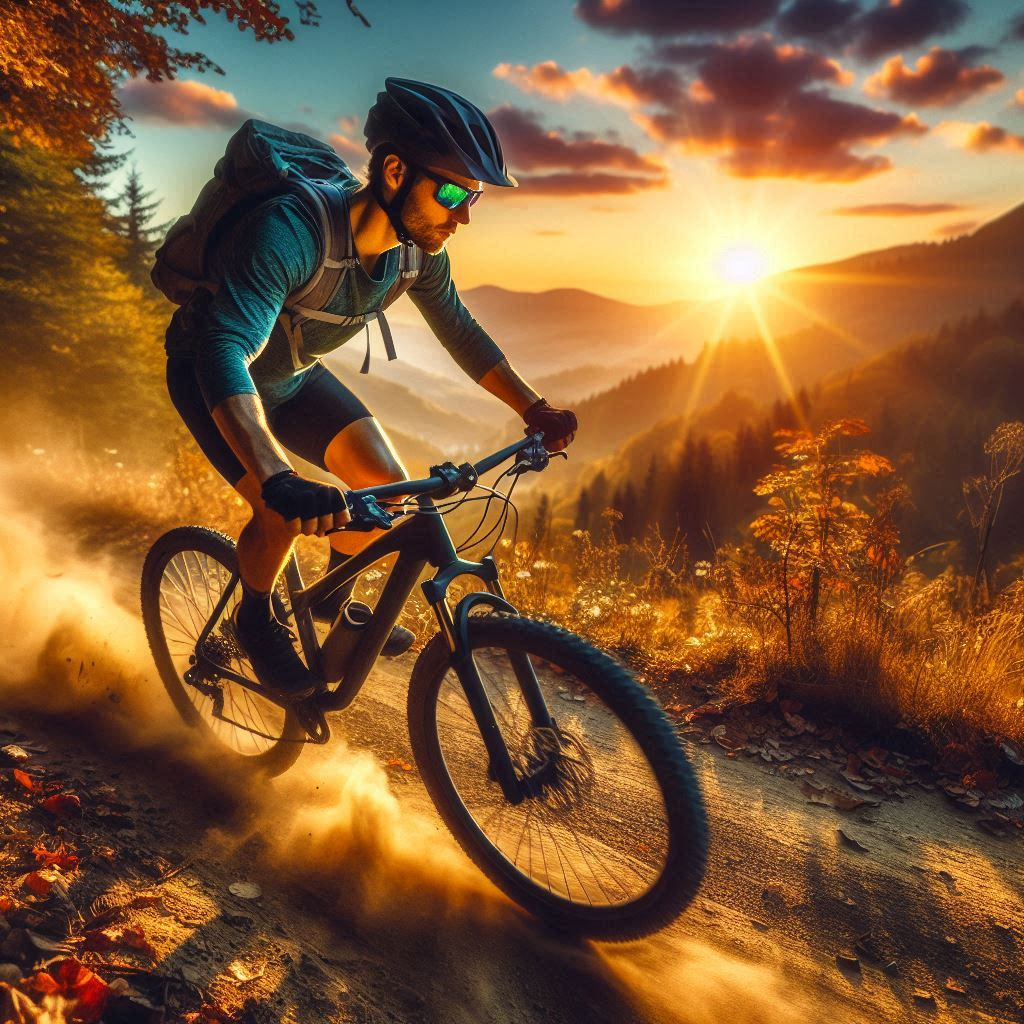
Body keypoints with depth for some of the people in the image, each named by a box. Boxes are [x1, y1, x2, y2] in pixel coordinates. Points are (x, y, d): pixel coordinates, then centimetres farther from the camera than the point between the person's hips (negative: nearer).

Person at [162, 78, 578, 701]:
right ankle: (256, 619, 8)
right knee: (284, 513, -25)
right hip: (213, 374, -5)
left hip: (294, 375, 6)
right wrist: (279, 481, -63)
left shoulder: (419, 250, -16)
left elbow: (462, 333, -1)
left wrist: (534, 409, -8)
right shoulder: (293, 229, -38)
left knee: (388, 485, -8)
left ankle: (335, 601, 19)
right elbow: (225, 351, -49)